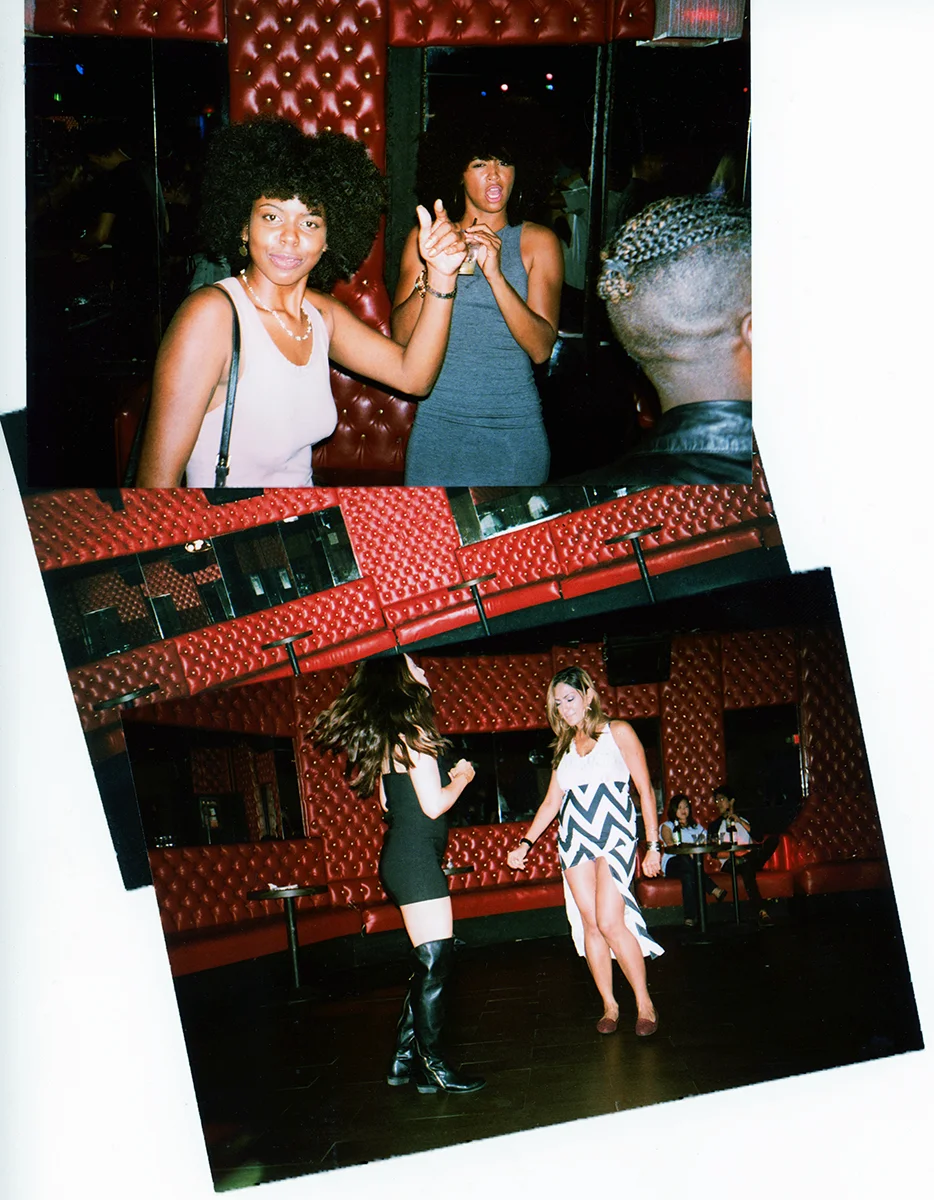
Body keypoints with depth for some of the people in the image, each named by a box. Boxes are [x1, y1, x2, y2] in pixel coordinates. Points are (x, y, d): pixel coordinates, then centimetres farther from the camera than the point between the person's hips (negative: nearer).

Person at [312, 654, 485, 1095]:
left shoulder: (385, 739, 15)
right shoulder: (412, 733, -14)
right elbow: (434, 805, -17)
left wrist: (447, 776, 21)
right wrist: (460, 778, 1)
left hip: (402, 856, 10)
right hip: (416, 858, -10)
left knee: (430, 965, 13)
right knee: (435, 960, -7)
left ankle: (405, 1058, 17)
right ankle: (433, 1066, -2)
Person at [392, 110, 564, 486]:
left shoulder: (538, 241, 1)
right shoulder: (425, 239, 6)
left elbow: (541, 349, -9)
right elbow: (401, 336, -2)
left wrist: (495, 273, -20)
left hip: (515, 427, -1)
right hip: (438, 422, 1)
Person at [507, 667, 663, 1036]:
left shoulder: (618, 733, 2)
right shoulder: (565, 747, 16)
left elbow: (645, 789, 1)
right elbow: (551, 802, 18)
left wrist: (653, 845, -4)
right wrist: (525, 843, 8)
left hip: (615, 836, -5)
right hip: (575, 839, 5)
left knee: (610, 923, -16)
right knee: (590, 924, 0)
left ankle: (645, 1003, -3)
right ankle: (609, 1005, 9)